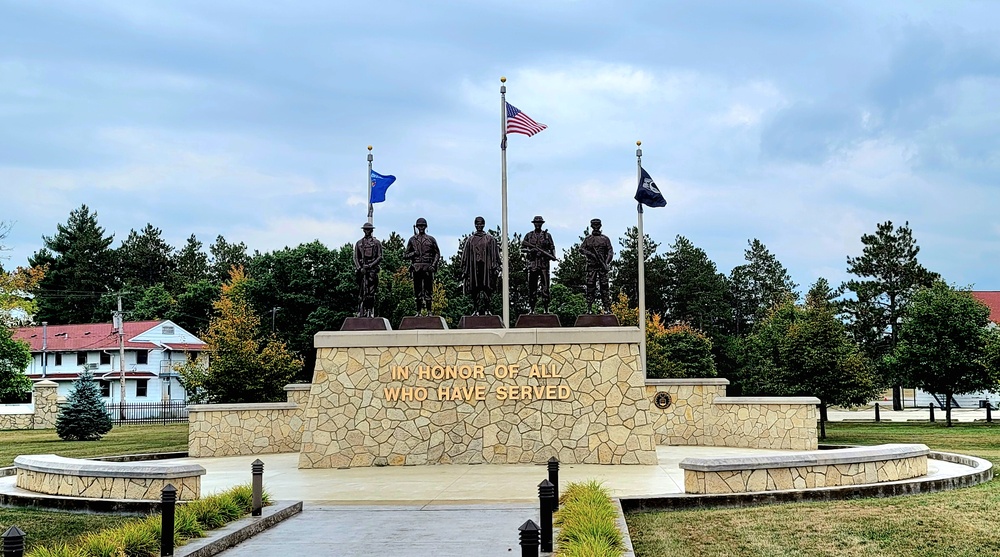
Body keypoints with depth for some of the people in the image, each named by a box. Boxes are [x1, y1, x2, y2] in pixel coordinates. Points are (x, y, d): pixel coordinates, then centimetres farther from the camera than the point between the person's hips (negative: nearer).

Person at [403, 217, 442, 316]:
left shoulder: (431, 239, 8)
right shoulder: (412, 240, 11)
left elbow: (437, 253, 8)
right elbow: (405, 255, 12)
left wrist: (433, 265, -5)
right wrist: (413, 254, -8)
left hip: (427, 268, -1)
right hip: (416, 267, 1)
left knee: (428, 291, -3)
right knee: (417, 291, 2)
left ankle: (428, 311, 0)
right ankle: (418, 312, 7)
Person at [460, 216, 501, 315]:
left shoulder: (490, 239, 9)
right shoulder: (470, 240, 13)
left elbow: (495, 254, 6)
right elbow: (465, 256, 13)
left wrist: (496, 267, -4)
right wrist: (465, 269, 5)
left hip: (486, 266, -1)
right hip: (474, 267, 1)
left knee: (487, 288, -5)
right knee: (475, 289, -2)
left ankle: (487, 309, -2)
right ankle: (476, 310, 1)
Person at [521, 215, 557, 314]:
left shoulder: (547, 235, 10)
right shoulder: (529, 235, 11)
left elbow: (552, 247, 9)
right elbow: (522, 248, 10)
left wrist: (553, 255, -11)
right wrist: (530, 250, -9)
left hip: (544, 263, -1)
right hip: (532, 263, 1)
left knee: (545, 286, -4)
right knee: (531, 286, 1)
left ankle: (545, 308, -2)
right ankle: (532, 308, 6)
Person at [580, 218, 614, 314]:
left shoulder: (605, 239, 9)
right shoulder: (588, 239, 12)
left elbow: (610, 251, 3)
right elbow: (581, 249, 3)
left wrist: (607, 262, -11)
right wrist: (590, 254, -14)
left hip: (602, 266, -1)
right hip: (591, 266, 1)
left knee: (604, 286, -3)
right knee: (590, 286, -2)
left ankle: (607, 308, -3)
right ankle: (589, 308, 0)